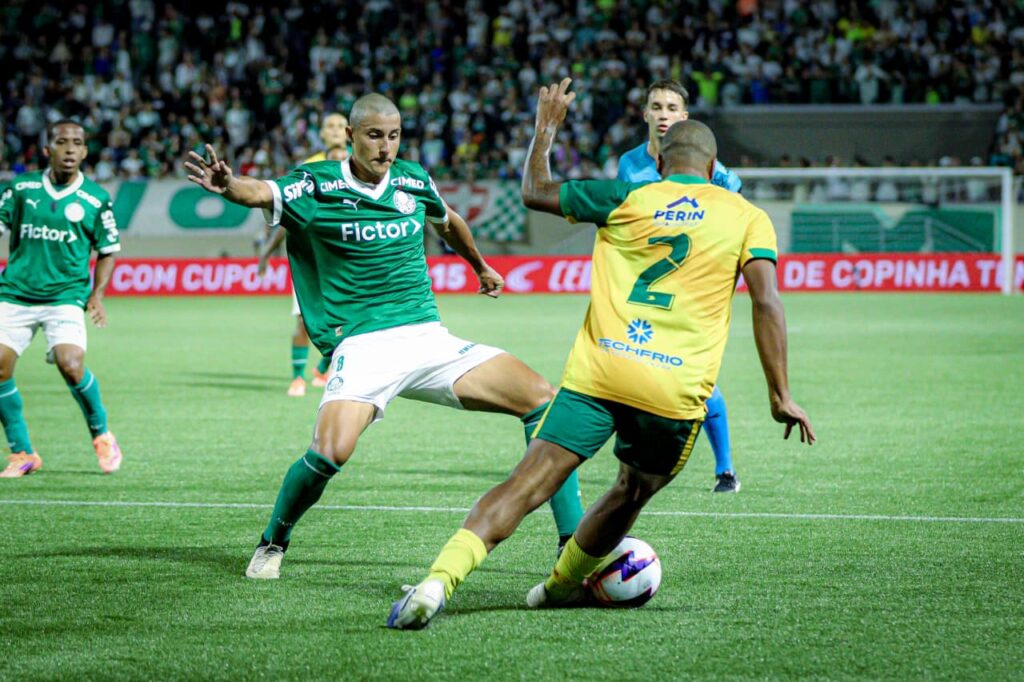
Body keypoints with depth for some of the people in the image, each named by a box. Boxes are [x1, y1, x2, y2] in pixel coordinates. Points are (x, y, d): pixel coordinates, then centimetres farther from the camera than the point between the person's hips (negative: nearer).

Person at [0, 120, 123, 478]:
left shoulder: (96, 199, 1)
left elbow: (107, 250, 10)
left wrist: (97, 294, -1)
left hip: (65, 297, -2)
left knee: (71, 366, -22)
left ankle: (101, 434, 6)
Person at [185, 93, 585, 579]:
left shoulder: (413, 181, 9)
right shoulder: (317, 186, -5)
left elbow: (448, 223, 31)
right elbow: (261, 193, -24)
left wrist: (481, 268, 47)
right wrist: (229, 186, -47)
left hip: (429, 338, 5)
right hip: (360, 346, -5)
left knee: (542, 399, -8)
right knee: (331, 452, -28)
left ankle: (574, 543, 0)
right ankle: (273, 543, 2)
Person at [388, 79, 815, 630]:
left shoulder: (627, 198, 12)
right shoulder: (748, 217, 10)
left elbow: (535, 192, 20)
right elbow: (766, 302, -2)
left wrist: (547, 126, 35)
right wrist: (780, 393, 0)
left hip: (595, 372, 0)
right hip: (676, 392, 0)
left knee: (525, 487, -8)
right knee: (629, 496, 25)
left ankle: (439, 579, -26)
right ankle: (561, 586, 39)